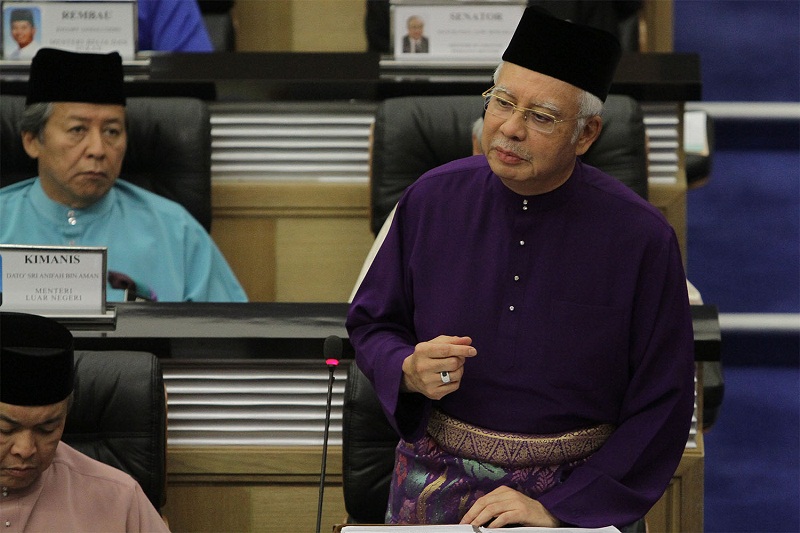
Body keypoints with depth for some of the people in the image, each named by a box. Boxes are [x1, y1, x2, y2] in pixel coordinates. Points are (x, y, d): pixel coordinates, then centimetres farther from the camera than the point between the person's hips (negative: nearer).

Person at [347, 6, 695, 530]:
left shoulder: (641, 239, -13)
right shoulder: (432, 201, -5)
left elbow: (661, 408, -10)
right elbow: (371, 324, 7)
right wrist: (410, 371, -15)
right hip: (438, 484, 2)